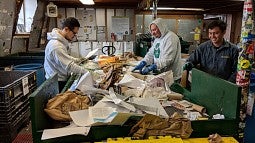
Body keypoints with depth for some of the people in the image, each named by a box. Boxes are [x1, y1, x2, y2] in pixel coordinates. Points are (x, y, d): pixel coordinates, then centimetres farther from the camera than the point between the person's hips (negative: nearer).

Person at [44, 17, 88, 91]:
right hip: (58, 83, -9)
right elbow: (69, 66, -30)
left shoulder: (61, 41, 4)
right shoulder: (56, 46, -27)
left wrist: (77, 60, 5)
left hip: (62, 79, 9)